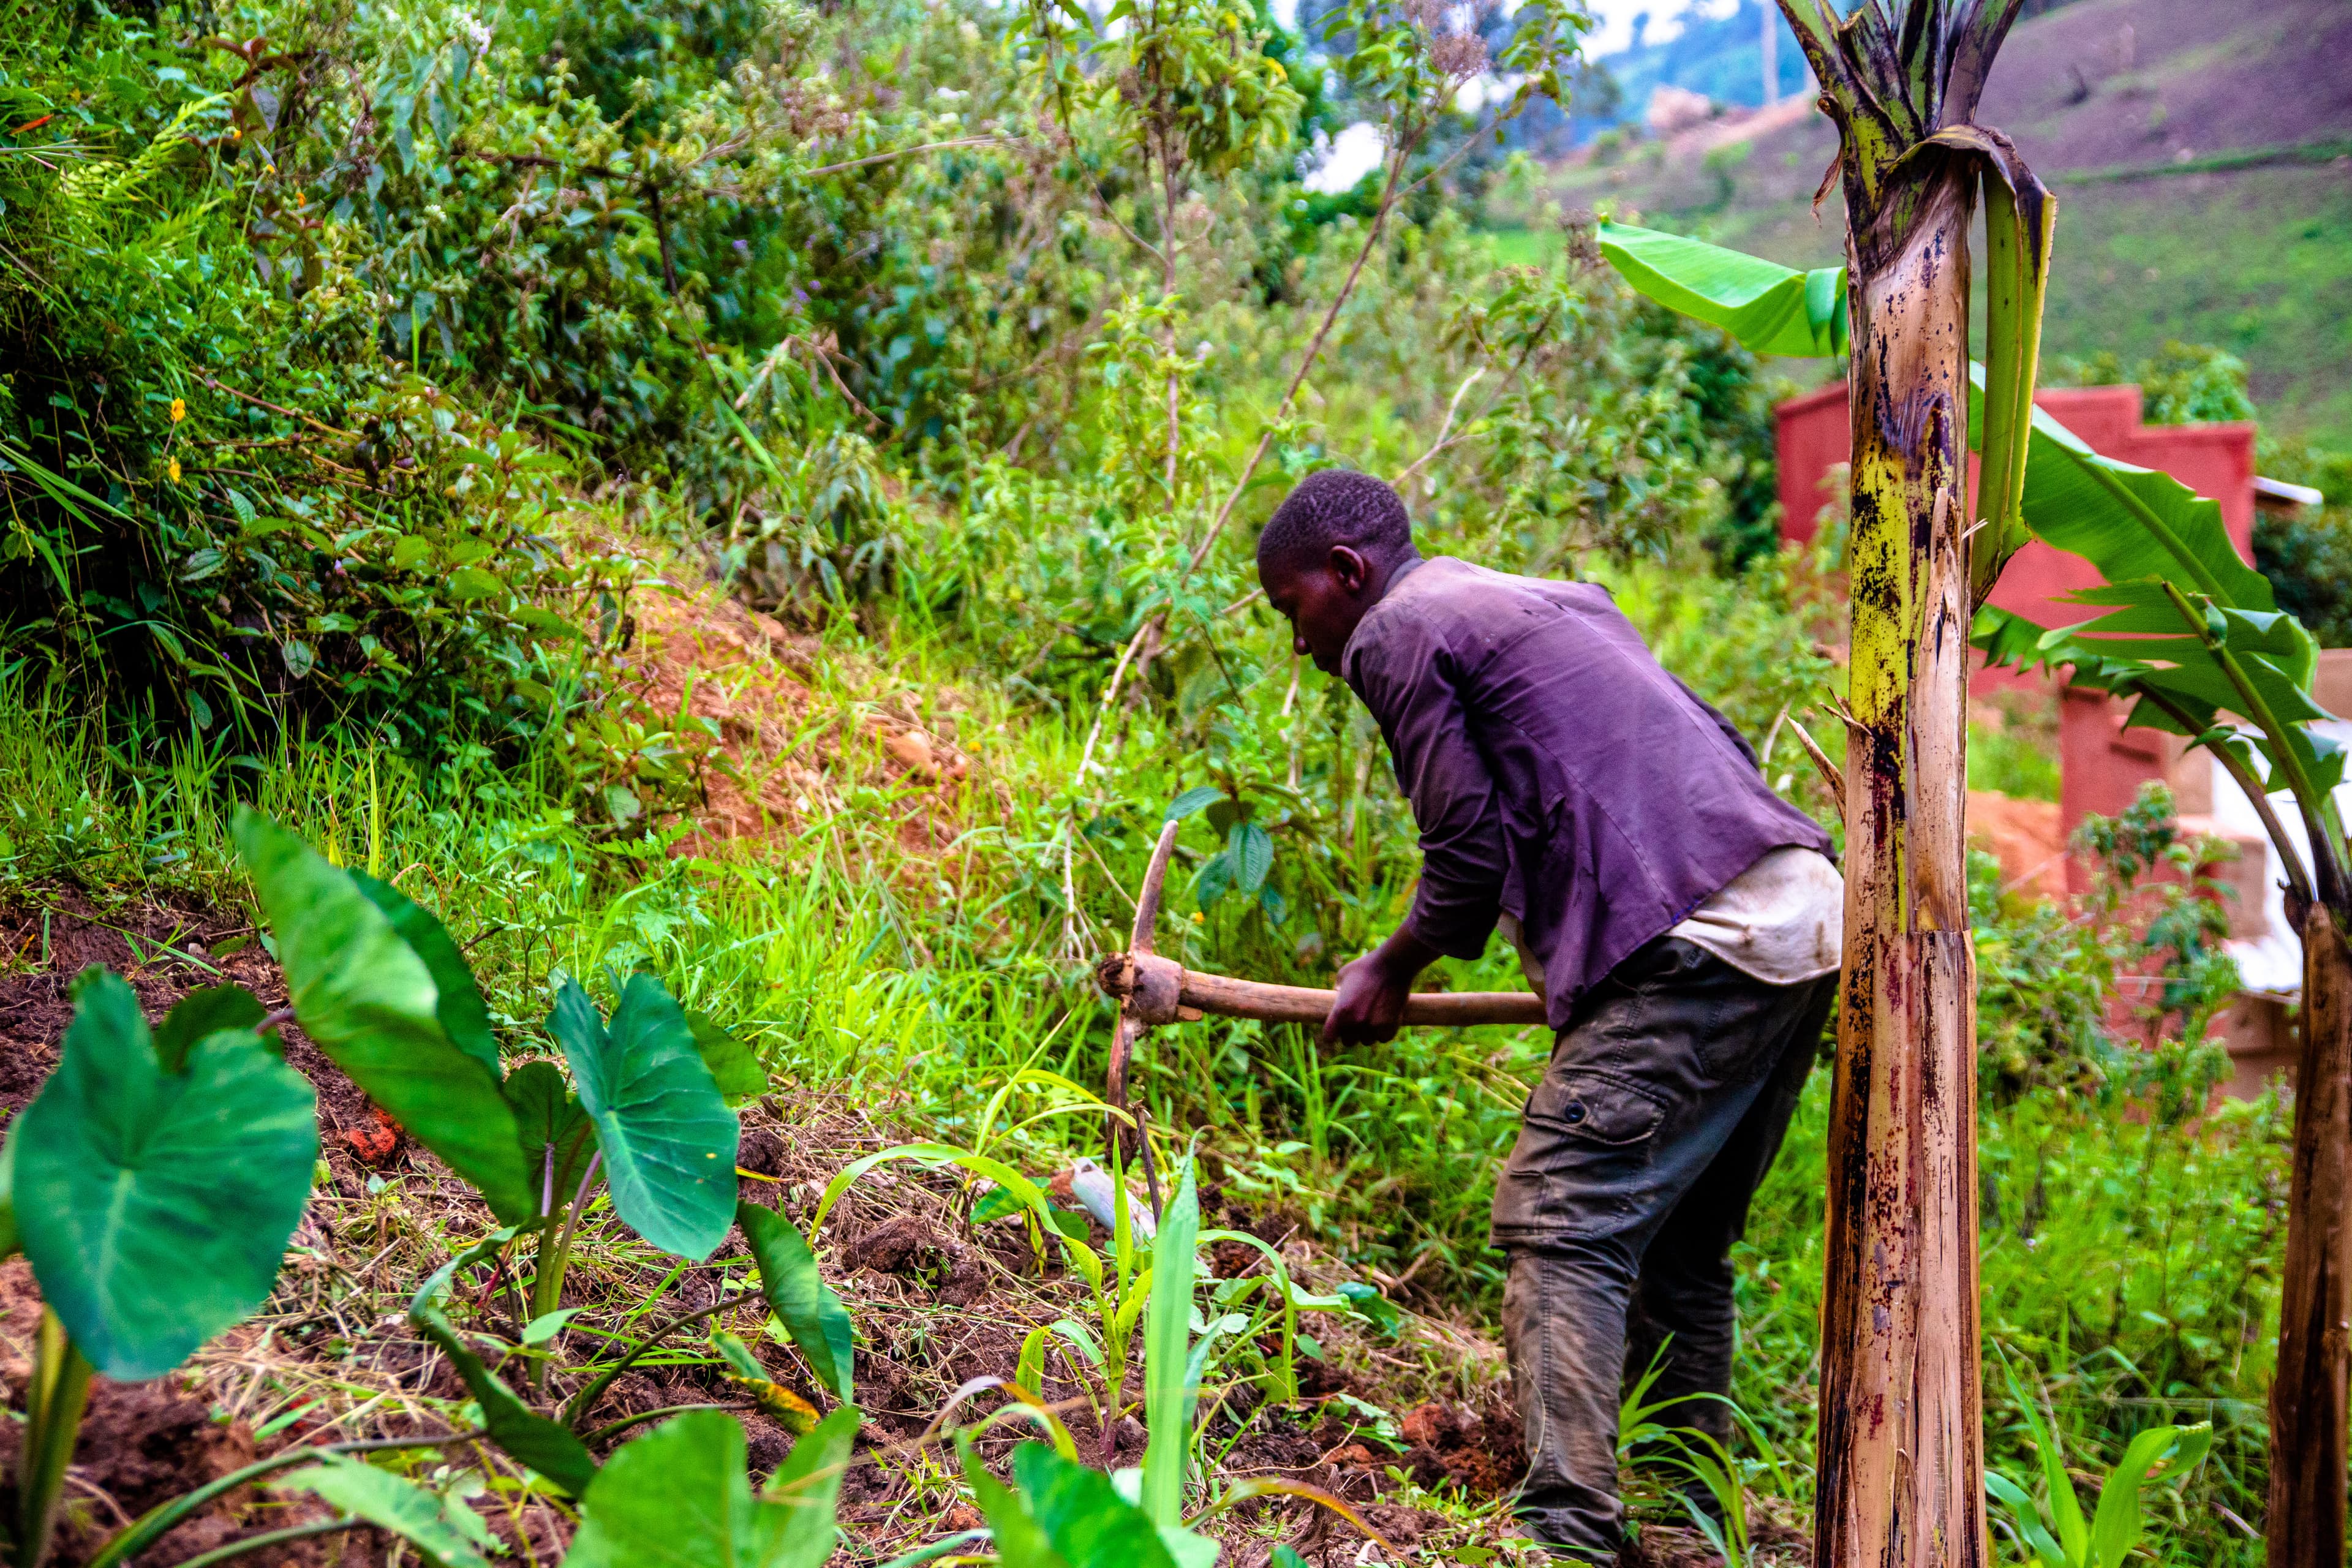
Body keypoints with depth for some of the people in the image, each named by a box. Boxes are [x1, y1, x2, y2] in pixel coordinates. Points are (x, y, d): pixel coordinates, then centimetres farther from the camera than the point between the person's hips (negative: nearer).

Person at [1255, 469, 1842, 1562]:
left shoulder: (1394, 631, 2)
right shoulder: (1554, 600, 27)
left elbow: (1469, 844, -4)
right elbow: (1716, 749, 24)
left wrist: (1392, 971, 13)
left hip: (1697, 945, -9)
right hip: (1807, 910, 9)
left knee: (1562, 1223, -10)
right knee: (1680, 1245, 16)